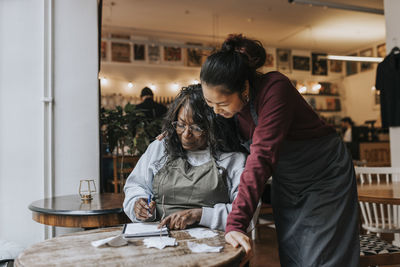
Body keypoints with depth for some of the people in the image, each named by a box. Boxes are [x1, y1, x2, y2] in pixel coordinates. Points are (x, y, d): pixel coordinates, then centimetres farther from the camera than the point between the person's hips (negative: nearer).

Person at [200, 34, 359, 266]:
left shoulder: (275, 89, -32)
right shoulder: (227, 99, -12)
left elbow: (261, 158, -39)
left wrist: (236, 223, -42)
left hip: (324, 176, -6)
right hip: (285, 182, 6)